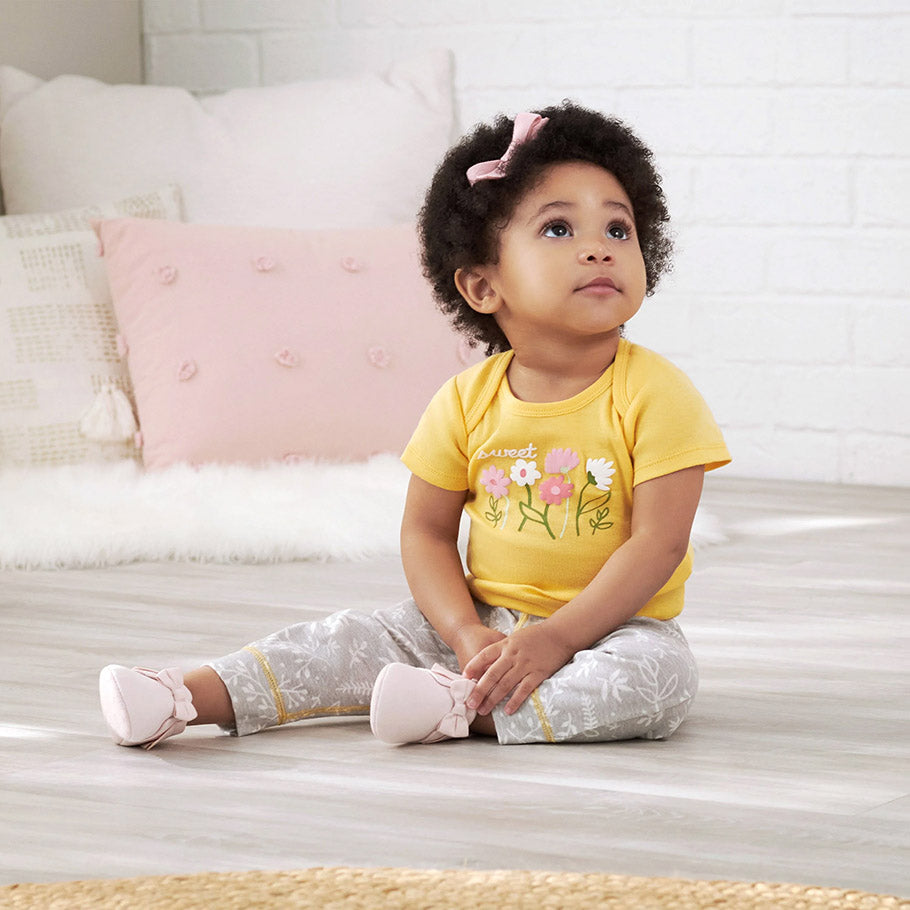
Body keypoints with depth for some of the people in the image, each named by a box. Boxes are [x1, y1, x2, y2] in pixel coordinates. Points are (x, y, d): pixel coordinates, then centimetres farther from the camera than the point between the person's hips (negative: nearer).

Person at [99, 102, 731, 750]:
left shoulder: (656, 395, -13)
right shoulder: (467, 402, -3)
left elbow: (659, 543, -17)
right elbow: (427, 531, 3)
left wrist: (556, 638, -25)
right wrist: (466, 635, -15)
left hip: (612, 625, -3)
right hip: (488, 621, 3)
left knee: (660, 675, -34)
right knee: (360, 638, -10)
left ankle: (460, 707, -38)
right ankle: (188, 697, -17)